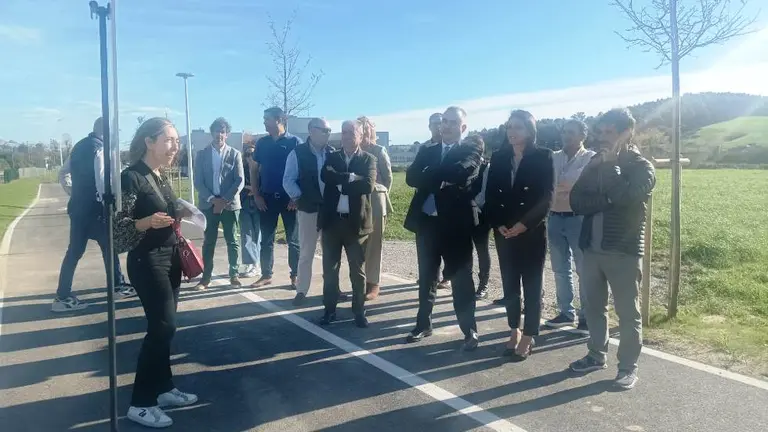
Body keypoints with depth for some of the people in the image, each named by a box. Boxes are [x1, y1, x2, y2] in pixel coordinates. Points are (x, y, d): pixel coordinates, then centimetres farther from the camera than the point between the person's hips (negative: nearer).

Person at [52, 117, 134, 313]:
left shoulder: (79, 147, 14)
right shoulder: (100, 149, -12)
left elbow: (63, 174, 22)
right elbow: (101, 181, -21)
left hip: (77, 207, 8)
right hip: (94, 208, -8)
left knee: (75, 250, 10)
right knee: (108, 246, 4)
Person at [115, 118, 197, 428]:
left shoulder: (161, 177, 10)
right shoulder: (131, 177, -14)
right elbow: (116, 226, -18)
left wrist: (179, 215, 7)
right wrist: (146, 223, -32)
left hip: (170, 258, 8)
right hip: (147, 262, -8)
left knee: (163, 326, 11)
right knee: (163, 325, -9)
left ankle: (163, 388, 23)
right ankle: (140, 403, 2)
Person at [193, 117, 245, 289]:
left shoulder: (235, 154, 3)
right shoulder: (202, 154, 7)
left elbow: (240, 181, -4)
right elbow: (198, 181, 2)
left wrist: (225, 200, -13)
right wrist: (212, 198, -13)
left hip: (230, 204, -1)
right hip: (208, 204, 1)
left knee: (233, 241, 4)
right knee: (208, 242, 5)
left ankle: (234, 275, 13)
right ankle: (206, 276, 12)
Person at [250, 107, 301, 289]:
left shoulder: (294, 142, -4)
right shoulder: (262, 143, 7)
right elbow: (254, 169, 11)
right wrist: (256, 195, 3)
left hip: (289, 198, -3)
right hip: (267, 198, 3)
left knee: (293, 239, 5)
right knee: (266, 239, 8)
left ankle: (295, 276, 13)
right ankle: (266, 275, 19)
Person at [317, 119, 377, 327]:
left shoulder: (369, 160, 2)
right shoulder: (331, 157, 10)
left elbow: (368, 185, -15)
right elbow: (326, 177, -10)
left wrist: (340, 182, -10)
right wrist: (350, 177, -13)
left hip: (357, 222, -2)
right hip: (332, 220, 2)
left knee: (358, 271, 6)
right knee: (330, 269, 9)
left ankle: (359, 312, 18)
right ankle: (330, 309, 21)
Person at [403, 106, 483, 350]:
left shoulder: (471, 150, 0)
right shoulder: (427, 152, 13)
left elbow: (459, 172, -21)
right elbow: (411, 178, -3)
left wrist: (430, 175, -10)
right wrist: (441, 179, -17)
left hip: (456, 225, -4)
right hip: (427, 222, 5)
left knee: (461, 279, 4)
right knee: (426, 277, 14)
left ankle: (470, 331, 16)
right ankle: (423, 324, 28)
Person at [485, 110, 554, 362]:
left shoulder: (543, 157, -3)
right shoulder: (498, 157, 8)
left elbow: (547, 196, -9)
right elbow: (491, 194, 6)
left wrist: (524, 224, -17)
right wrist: (498, 224, -8)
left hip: (532, 232, -4)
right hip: (504, 232, 4)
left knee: (532, 286, 3)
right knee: (509, 284, 9)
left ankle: (528, 337, 12)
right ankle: (514, 331, 22)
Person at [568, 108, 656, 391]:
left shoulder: (641, 167, -4)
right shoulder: (595, 163, 10)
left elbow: (626, 197, -25)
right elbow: (576, 202, -2)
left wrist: (610, 165, -14)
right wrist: (606, 199, -17)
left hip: (624, 251, -5)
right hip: (592, 248, 5)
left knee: (628, 312, 5)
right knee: (594, 306, 15)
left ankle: (628, 366, 18)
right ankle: (597, 354, 31)